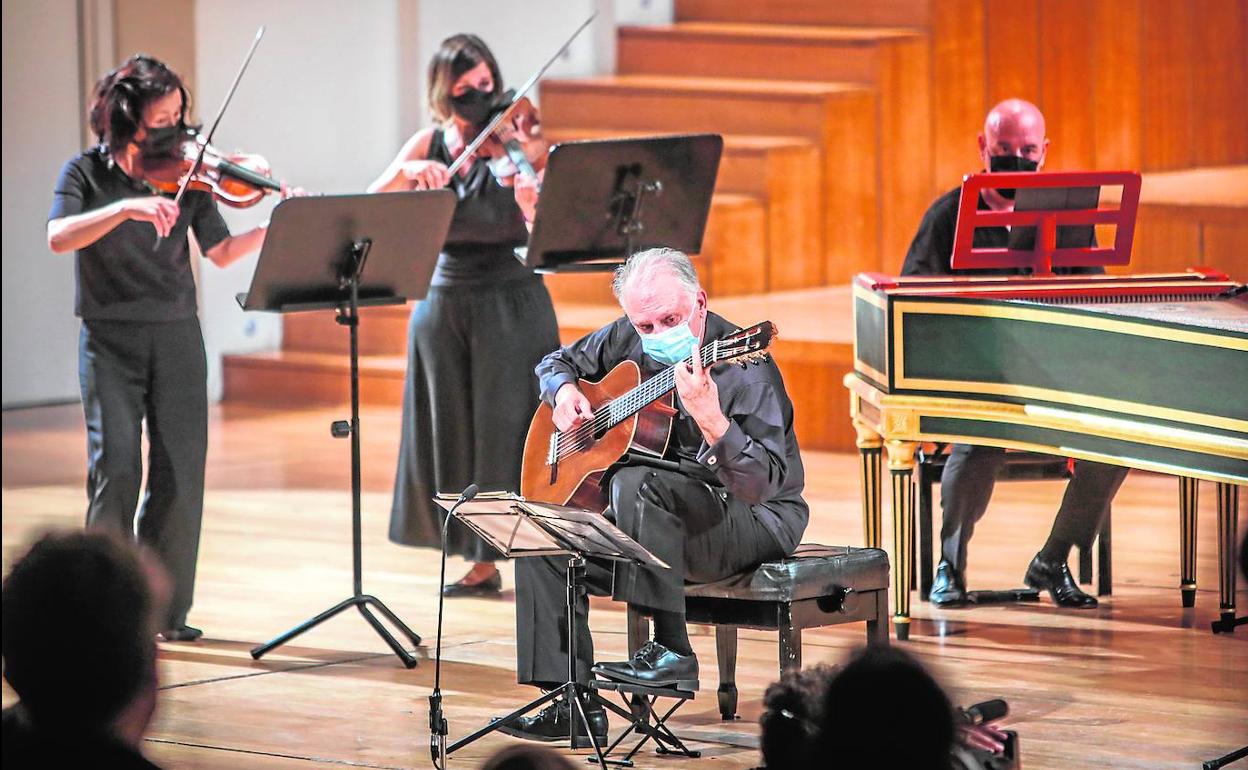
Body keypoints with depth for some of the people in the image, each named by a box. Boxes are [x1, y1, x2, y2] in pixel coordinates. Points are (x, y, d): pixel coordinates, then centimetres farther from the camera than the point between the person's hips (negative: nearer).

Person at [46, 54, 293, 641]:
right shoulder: (86, 172, 0)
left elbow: (221, 253, 0)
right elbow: (58, 237, -18)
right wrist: (125, 207, -30)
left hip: (177, 338, 3)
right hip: (110, 339, -2)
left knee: (180, 472, -1)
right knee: (115, 468, -11)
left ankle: (166, 608, 8)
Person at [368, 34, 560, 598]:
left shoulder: (520, 144, -7)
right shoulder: (428, 144, 4)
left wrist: (533, 203, -41)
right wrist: (408, 172, -23)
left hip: (511, 303, -4)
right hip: (444, 303, 4)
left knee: (512, 431, -7)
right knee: (452, 434, 6)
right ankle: (481, 561, 14)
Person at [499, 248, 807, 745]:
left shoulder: (744, 368, -21)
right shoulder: (631, 340, 1)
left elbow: (762, 485, -30)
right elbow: (558, 363, 21)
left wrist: (710, 419, -46)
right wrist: (564, 392, -3)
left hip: (757, 522, -8)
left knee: (636, 483, -35)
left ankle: (672, 652, -32)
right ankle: (572, 702, -7)